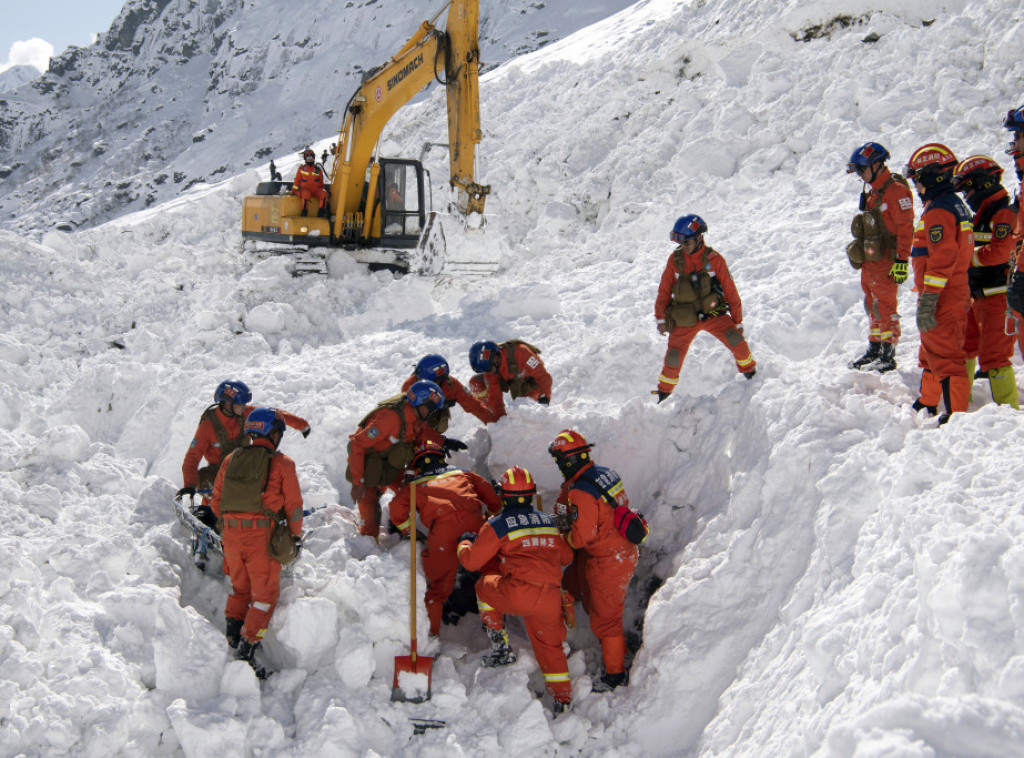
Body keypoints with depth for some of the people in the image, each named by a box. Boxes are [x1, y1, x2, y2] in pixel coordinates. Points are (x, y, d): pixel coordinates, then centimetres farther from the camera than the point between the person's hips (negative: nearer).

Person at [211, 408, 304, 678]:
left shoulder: (231, 460, 10)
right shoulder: (282, 463, -3)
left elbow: (216, 501, 13)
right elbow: (294, 505, -2)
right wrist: (296, 536, 10)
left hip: (231, 534, 5)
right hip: (263, 534, -4)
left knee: (240, 588, 24)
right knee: (265, 594, 4)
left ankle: (232, 633, 13)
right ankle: (247, 650, -2)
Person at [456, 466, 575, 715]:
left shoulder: (497, 526, 1)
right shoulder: (549, 522, 16)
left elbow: (471, 561, 6)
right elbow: (567, 556, 28)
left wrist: (464, 544, 28)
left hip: (519, 593, -4)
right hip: (551, 598, 4)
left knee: (484, 585, 23)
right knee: (550, 644, 20)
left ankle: (501, 645, 20)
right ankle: (562, 698, 15)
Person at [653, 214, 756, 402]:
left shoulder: (714, 260, -7)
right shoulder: (675, 259, -2)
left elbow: (730, 291, 0)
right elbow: (664, 291, 5)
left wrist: (738, 321, 2)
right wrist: (661, 318, -2)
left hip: (713, 314, -1)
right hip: (684, 319, 1)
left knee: (735, 339, -21)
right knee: (674, 357, -5)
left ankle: (749, 371, 7)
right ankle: (664, 390, 22)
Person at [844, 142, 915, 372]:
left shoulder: (895, 190, -13)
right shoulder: (873, 192, 17)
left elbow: (905, 228, -17)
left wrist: (901, 260, -21)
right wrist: (860, 255, 24)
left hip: (886, 261, -9)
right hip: (869, 260, 9)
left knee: (885, 307, -6)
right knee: (873, 307, 14)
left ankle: (888, 356, -2)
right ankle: (874, 350, 23)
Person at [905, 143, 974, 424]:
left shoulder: (938, 212, -18)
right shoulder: (956, 205, 15)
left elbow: (942, 260, -25)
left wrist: (927, 302, -25)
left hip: (941, 300, -11)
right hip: (957, 293, 11)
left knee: (945, 356, -8)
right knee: (931, 351, 22)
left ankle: (957, 414, -6)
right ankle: (928, 403, 35)